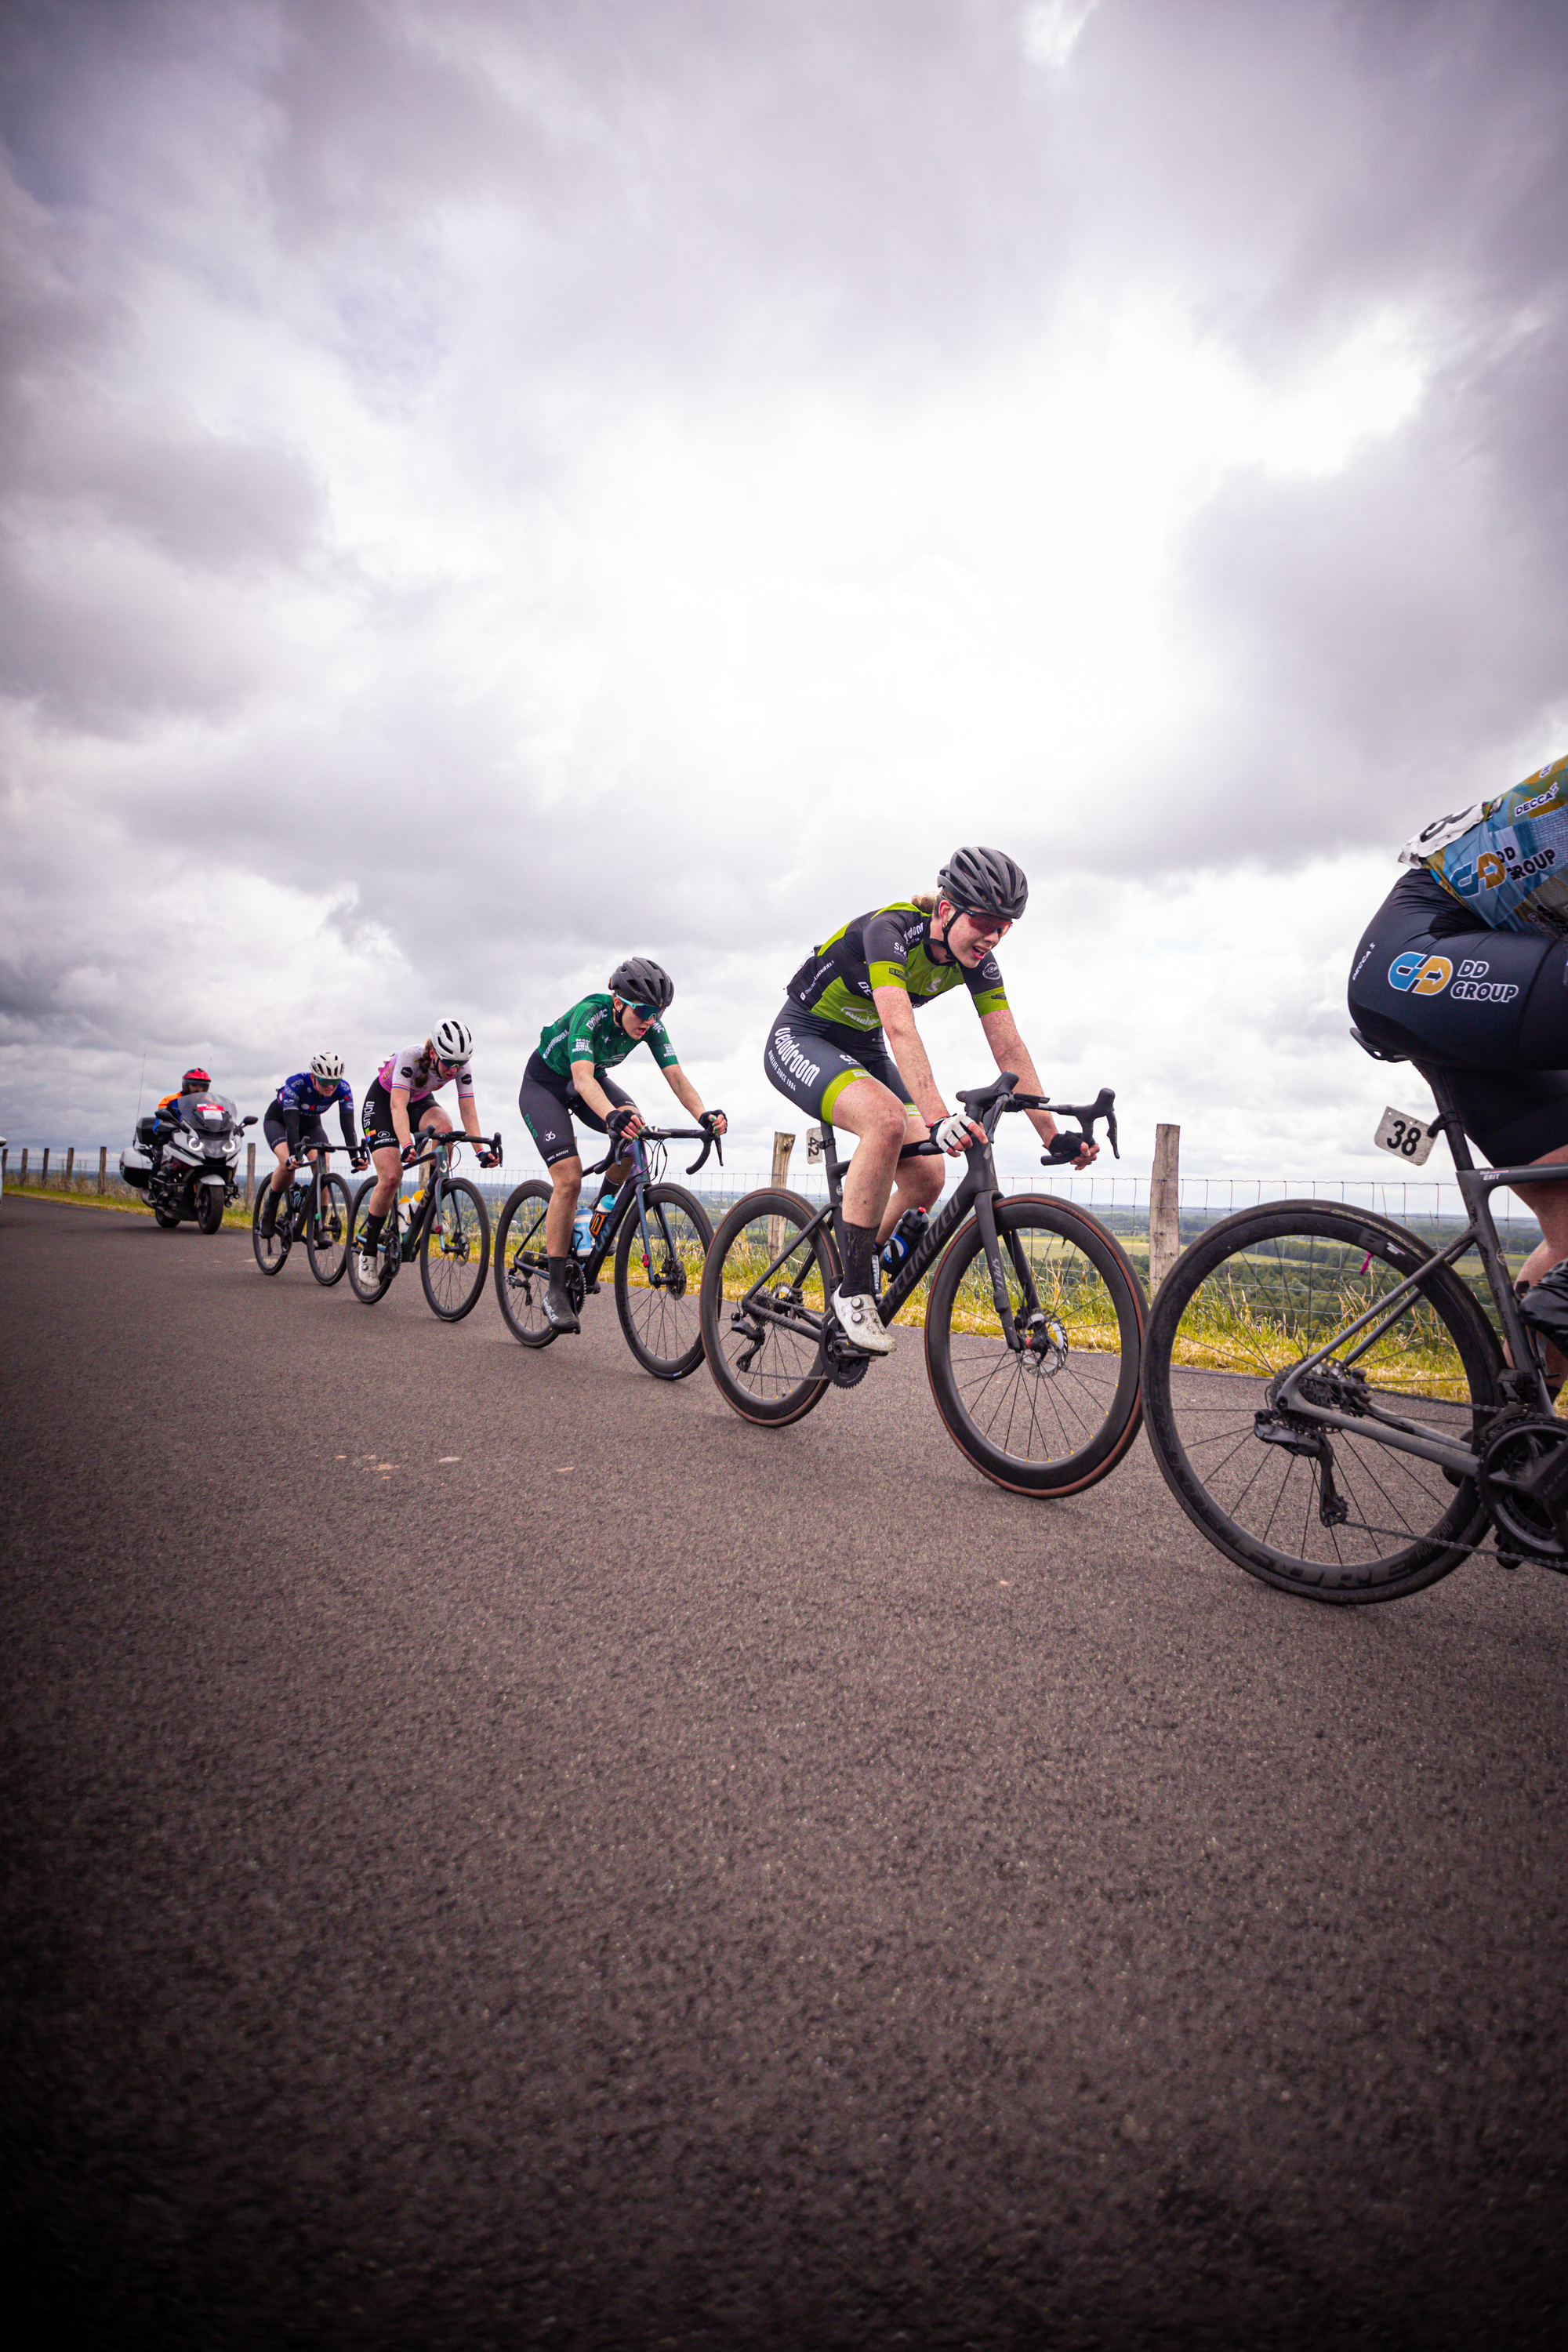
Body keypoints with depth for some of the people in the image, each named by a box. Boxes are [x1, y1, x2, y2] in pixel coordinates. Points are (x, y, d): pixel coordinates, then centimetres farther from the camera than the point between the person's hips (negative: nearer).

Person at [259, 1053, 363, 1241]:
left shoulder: (343, 1089, -27)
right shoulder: (295, 1084, -36)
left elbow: (347, 1122, -33)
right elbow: (291, 1121, -42)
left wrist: (355, 1154, -47)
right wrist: (293, 1154, -55)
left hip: (310, 1123, 3)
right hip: (278, 1121, -3)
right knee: (289, 1163, -31)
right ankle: (269, 1209, -5)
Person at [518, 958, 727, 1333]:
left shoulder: (651, 1025, -19)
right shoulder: (589, 1013, -34)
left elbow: (676, 1077, -27)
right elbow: (582, 1078, -48)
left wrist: (703, 1114, -47)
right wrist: (613, 1115, -68)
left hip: (590, 1080, 5)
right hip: (544, 1084, -5)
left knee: (635, 1130, -26)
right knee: (569, 1179, -21)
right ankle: (556, 1291, -11)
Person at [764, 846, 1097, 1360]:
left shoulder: (976, 960, -9)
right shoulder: (891, 928, -29)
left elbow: (1009, 1048, -10)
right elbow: (900, 1028, -43)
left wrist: (1053, 1137, -15)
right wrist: (938, 1118, -55)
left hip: (862, 1048, 7)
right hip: (800, 1040, -7)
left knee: (926, 1176, -9)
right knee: (887, 1121, -35)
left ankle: (855, 1282, 14)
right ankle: (853, 1289, -22)